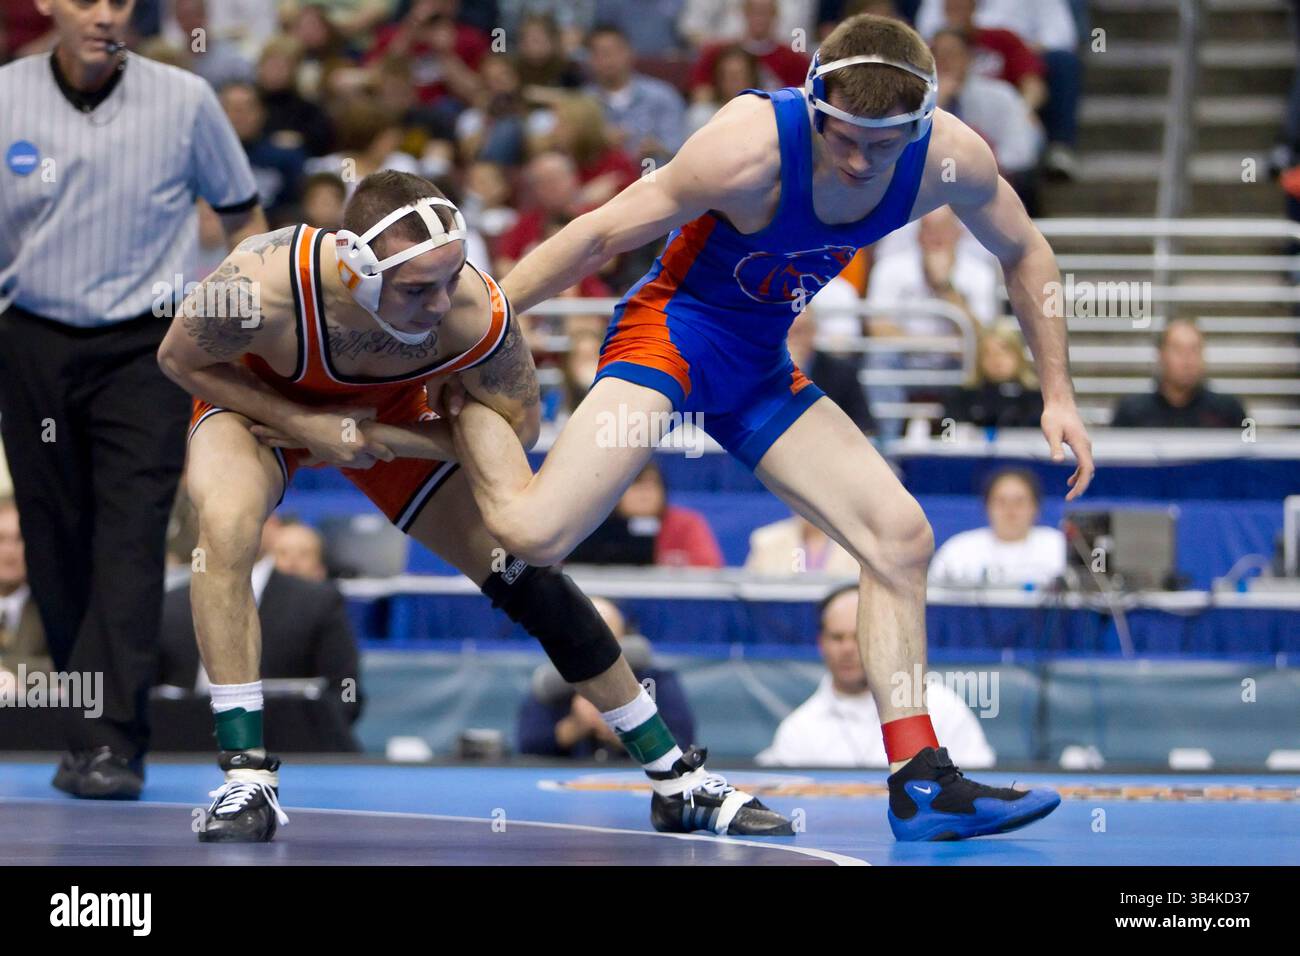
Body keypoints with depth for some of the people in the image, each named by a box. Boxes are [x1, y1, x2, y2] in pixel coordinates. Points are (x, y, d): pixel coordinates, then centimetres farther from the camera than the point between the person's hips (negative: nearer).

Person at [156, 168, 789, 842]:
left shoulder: (478, 314, -35)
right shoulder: (263, 288, -42)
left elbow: (515, 427, -15)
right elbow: (178, 358, -20)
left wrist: (377, 440, -25)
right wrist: (304, 425, -30)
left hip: (390, 417, 2)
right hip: (260, 405, -2)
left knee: (527, 574, 1)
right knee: (226, 526, -34)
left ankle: (678, 784, 15)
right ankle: (246, 775, -22)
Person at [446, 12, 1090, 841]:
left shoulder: (951, 159, -14)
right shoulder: (754, 147, -29)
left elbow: (1024, 253, 8)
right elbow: (599, 237, -19)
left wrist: (1058, 393, 7)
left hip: (762, 369, 6)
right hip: (673, 333, -6)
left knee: (901, 537, 0)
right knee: (534, 533, -24)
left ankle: (920, 782, 9)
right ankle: (454, 389, 7)